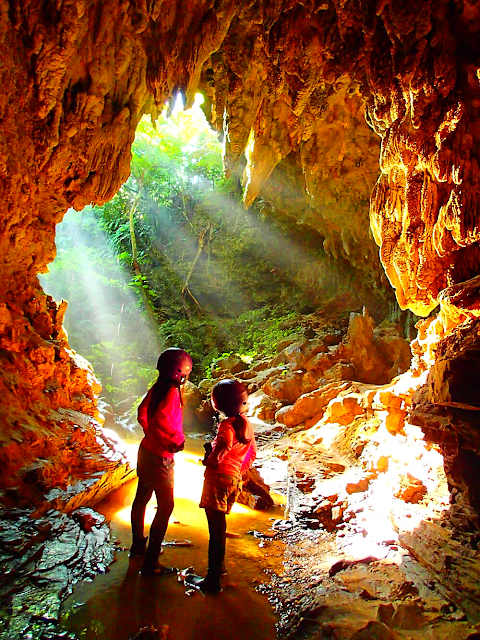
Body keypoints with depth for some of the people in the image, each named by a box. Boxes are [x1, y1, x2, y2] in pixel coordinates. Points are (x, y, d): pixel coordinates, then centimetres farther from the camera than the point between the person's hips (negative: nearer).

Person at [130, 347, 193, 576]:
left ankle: (138, 545, 42)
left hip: (146, 450, 9)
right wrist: (177, 439, -22)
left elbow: (142, 413, 9)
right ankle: (150, 563, 9)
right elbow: (162, 419, -35)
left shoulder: (156, 388, 1)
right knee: (165, 507, 2)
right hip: (160, 457, -9)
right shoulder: (172, 392, -23)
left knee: (141, 498, 22)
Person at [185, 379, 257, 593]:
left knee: (216, 528, -1)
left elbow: (223, 447, -30)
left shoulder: (227, 424, -16)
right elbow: (252, 453, 18)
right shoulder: (247, 423, 10)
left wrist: (209, 459, -11)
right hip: (235, 478, 9)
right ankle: (219, 565, 38)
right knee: (219, 527, 23)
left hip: (219, 475, -9)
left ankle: (213, 580, 7)